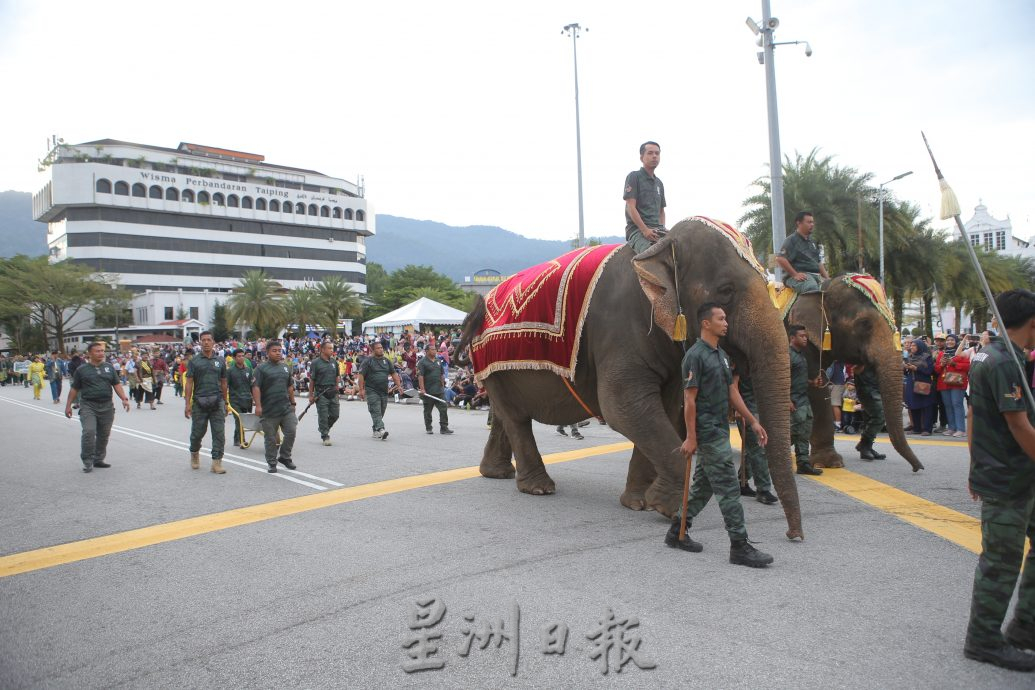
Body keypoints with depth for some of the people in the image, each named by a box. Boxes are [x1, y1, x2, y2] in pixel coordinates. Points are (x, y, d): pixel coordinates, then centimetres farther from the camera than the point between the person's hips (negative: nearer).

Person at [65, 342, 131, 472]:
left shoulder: (109, 367, 10)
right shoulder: (81, 369, 2)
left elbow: (117, 384, 8)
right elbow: (74, 389, 6)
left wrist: (124, 398, -4)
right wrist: (68, 405, 3)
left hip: (107, 406, 3)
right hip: (88, 406, -3)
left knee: (104, 435, 8)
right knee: (89, 432, -17)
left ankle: (98, 459, 21)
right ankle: (87, 461, -6)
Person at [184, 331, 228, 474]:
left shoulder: (220, 361, 10)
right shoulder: (194, 361, 3)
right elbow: (189, 383, 0)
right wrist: (187, 404, -6)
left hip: (217, 403, 1)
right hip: (199, 402, -1)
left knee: (219, 434, -3)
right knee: (197, 433, 9)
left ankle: (216, 462, 3)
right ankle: (194, 453, 37)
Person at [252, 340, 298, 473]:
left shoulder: (286, 367, 13)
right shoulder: (262, 368, -5)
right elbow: (256, 387, -12)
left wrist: (292, 403, 19)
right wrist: (258, 405, -19)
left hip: (286, 408, 5)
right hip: (269, 410, -5)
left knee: (291, 432, 1)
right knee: (270, 438, 4)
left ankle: (284, 457, 20)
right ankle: (271, 463, 16)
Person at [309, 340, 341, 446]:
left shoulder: (334, 362, 11)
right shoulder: (316, 363, -5)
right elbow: (312, 380, -4)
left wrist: (336, 388, 9)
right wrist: (311, 395, -6)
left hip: (333, 393, 5)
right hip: (321, 393, -5)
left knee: (335, 414, 6)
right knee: (323, 416, -1)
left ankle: (324, 428, 30)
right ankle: (325, 436, 8)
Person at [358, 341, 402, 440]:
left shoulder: (386, 360, 14)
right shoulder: (368, 361, -3)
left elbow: (393, 374, 18)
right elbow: (361, 375, -7)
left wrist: (399, 385, 7)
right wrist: (361, 389, -14)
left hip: (384, 391, 6)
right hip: (372, 391, -6)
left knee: (381, 412, 9)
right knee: (376, 411, -15)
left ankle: (375, 431, 19)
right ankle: (380, 429, -26)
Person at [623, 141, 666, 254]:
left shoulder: (659, 183, 25)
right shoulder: (634, 177, 3)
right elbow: (631, 207, -7)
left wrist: (662, 229, 6)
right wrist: (645, 230, -17)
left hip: (657, 229, 7)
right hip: (637, 229, -7)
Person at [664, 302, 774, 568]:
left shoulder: (721, 354, 15)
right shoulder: (695, 355, -13)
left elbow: (732, 391, 18)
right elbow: (689, 399, -16)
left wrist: (752, 421, 15)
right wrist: (690, 438, -17)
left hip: (720, 431, 10)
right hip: (708, 433, -10)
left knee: (704, 486, 15)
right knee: (728, 489, -7)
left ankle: (677, 532, 25)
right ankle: (740, 547, 0)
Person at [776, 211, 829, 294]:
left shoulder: (811, 241, 25)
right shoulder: (791, 240, -2)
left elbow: (819, 262, 29)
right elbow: (780, 259, -15)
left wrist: (827, 278, 17)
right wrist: (795, 274, -17)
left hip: (815, 275, 9)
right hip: (801, 276, -9)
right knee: (813, 287, -36)